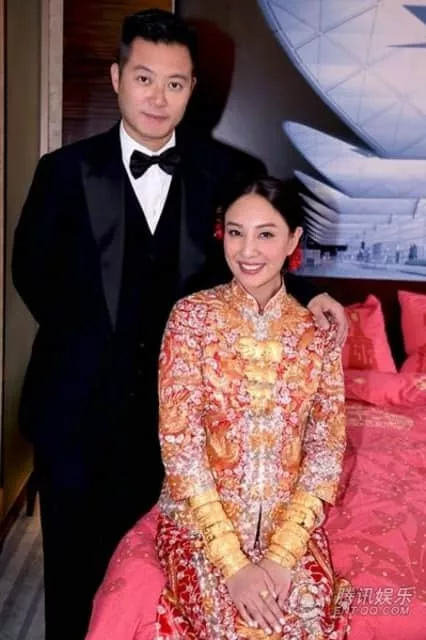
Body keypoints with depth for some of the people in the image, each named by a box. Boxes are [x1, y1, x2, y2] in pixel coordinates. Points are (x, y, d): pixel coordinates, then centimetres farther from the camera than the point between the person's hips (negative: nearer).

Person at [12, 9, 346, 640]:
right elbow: (31, 270, 4)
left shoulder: (224, 173, -2)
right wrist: (83, 343, -1)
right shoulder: (66, 171, -3)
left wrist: (304, 294, -14)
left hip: (173, 405, 1)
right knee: (74, 567, 16)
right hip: (78, 406, 0)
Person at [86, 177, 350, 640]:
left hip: (291, 524, 2)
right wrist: (233, 563, -16)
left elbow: (326, 450, -1)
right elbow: (179, 442, -11)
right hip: (200, 518, -2)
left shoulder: (318, 333, -1)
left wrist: (282, 554, -13)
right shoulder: (191, 317, -8)